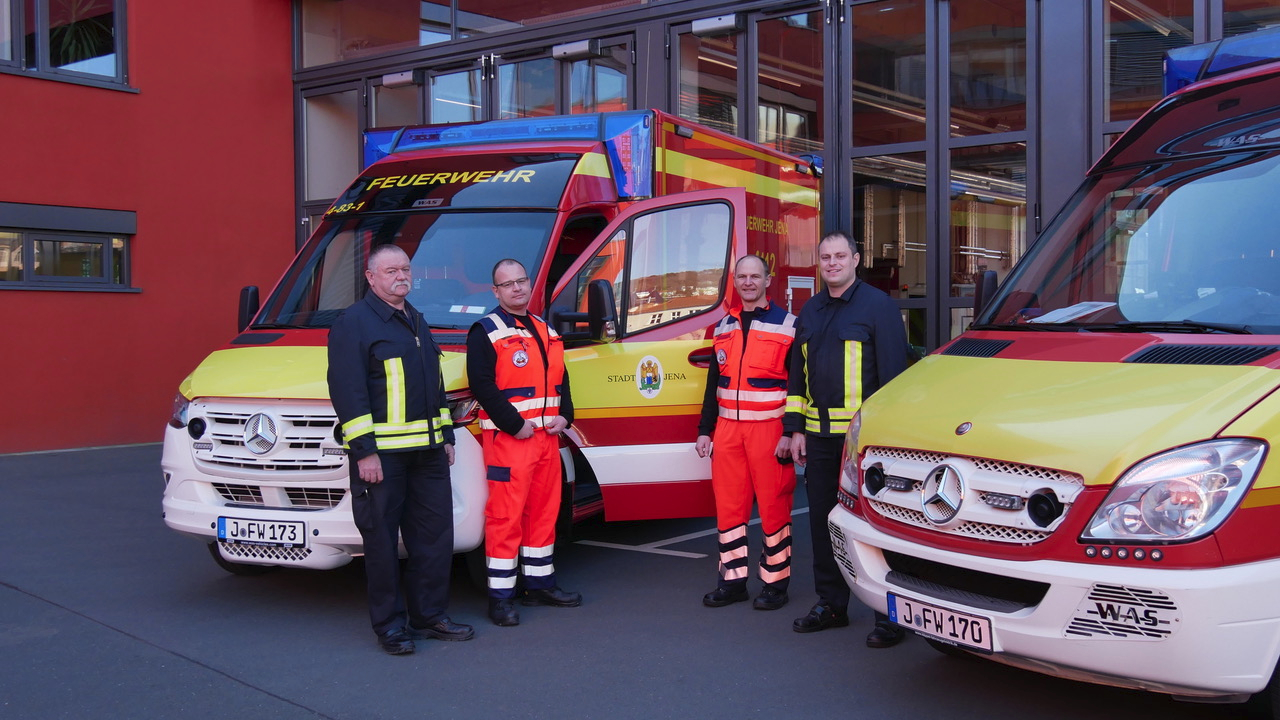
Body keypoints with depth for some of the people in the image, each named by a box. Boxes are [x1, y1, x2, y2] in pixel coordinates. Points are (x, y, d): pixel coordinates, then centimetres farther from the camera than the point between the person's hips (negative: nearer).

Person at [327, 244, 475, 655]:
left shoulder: (416, 322, 19)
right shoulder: (353, 323, -7)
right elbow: (347, 390, -13)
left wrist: (446, 435, 20)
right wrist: (363, 450, -18)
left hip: (427, 451, 8)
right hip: (382, 453, -8)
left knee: (435, 533, 10)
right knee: (382, 540, 0)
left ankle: (430, 614, 22)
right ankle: (389, 625, 11)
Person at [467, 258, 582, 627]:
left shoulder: (546, 331, 18)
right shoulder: (485, 333, -5)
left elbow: (561, 379, 20)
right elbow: (482, 386, -14)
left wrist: (564, 416, 4)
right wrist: (514, 425, -18)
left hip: (547, 436, 7)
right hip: (508, 439, -7)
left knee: (544, 511, 13)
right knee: (505, 517, -6)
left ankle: (539, 583, 25)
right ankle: (500, 596, 0)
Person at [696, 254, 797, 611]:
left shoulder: (787, 325, -2)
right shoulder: (724, 327, 14)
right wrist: (705, 429, 13)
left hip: (769, 429, -5)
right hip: (727, 428, 5)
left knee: (774, 505, -1)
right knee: (728, 505, 7)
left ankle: (775, 582, 10)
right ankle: (733, 580, 17)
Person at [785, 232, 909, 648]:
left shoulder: (877, 306, -4)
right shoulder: (810, 312, 16)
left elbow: (893, 372, -7)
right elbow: (798, 374, 20)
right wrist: (796, 429, 13)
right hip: (819, 435, 7)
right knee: (822, 520, 12)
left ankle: (890, 614, 6)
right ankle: (830, 604, 25)